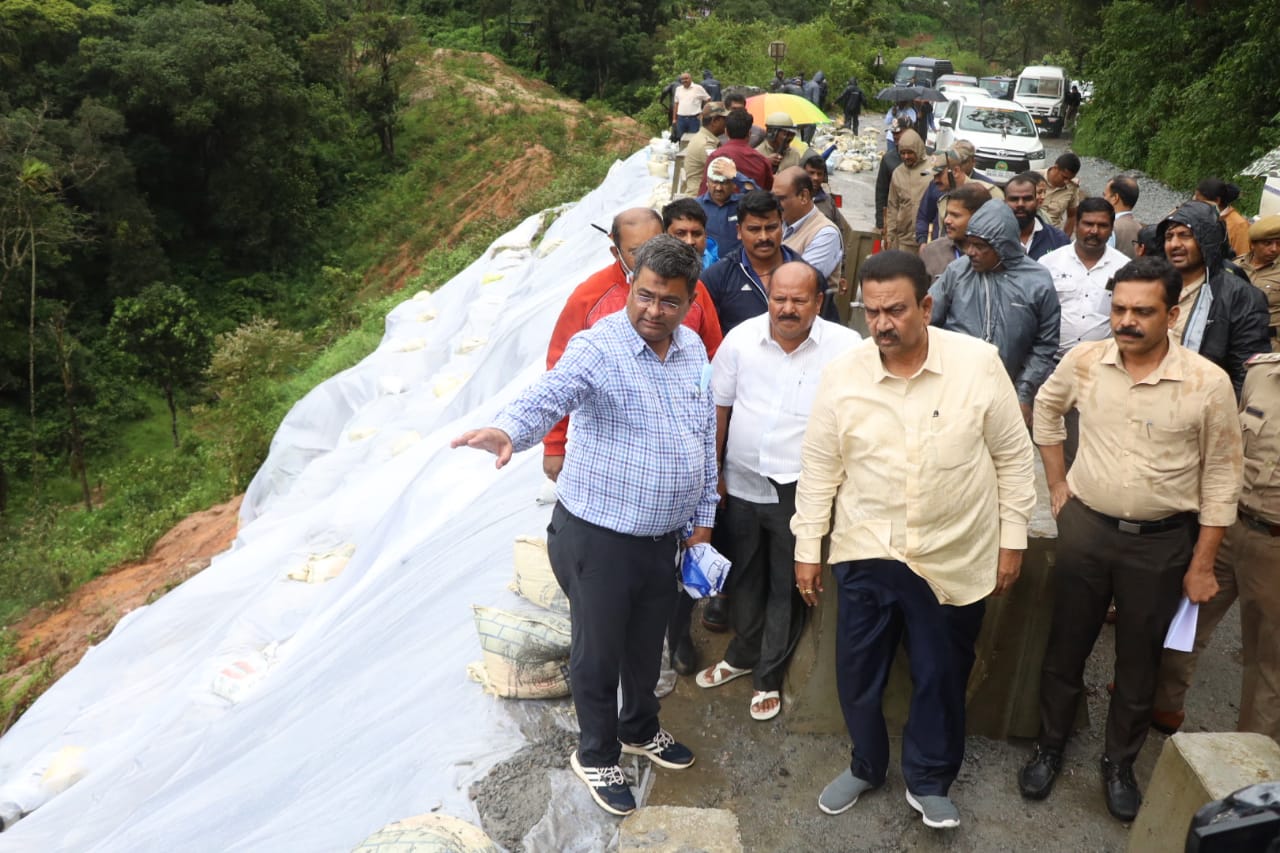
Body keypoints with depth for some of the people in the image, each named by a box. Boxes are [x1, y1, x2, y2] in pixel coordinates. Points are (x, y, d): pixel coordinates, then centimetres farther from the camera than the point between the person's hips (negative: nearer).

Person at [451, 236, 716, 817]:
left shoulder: (693, 350, 4)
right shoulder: (597, 348, -18)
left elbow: (705, 438, 12)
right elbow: (549, 395, -36)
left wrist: (703, 517, 15)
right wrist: (507, 430, -58)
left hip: (663, 536, 6)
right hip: (598, 536, -6)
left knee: (647, 643, 24)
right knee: (598, 651, 11)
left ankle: (640, 730, 50)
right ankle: (596, 756, 35)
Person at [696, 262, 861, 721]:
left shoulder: (846, 347, -12)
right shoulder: (741, 338, -5)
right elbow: (718, 407, 4)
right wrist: (713, 472, 4)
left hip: (802, 493, -2)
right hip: (743, 485, 3)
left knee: (787, 587, 12)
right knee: (746, 578, 21)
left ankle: (769, 675, 32)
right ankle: (741, 655, 44)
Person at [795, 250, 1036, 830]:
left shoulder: (978, 363, -12)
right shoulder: (841, 374, -8)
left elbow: (1012, 457, -2)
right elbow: (819, 468, 0)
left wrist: (1012, 539, 0)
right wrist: (807, 549, 2)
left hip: (953, 557, -1)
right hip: (864, 553, 1)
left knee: (941, 677, 15)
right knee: (858, 672, 15)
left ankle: (928, 782, 39)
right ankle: (866, 766, 42)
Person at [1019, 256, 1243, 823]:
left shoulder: (1208, 383, -14)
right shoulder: (1084, 360, -7)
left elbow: (1220, 477, -6)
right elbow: (1047, 407, 13)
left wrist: (1202, 564, -5)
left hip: (1162, 542, -1)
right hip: (1085, 528, 2)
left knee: (1139, 662, 14)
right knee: (1065, 648, 14)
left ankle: (1119, 764, 35)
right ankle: (1049, 748, 34)